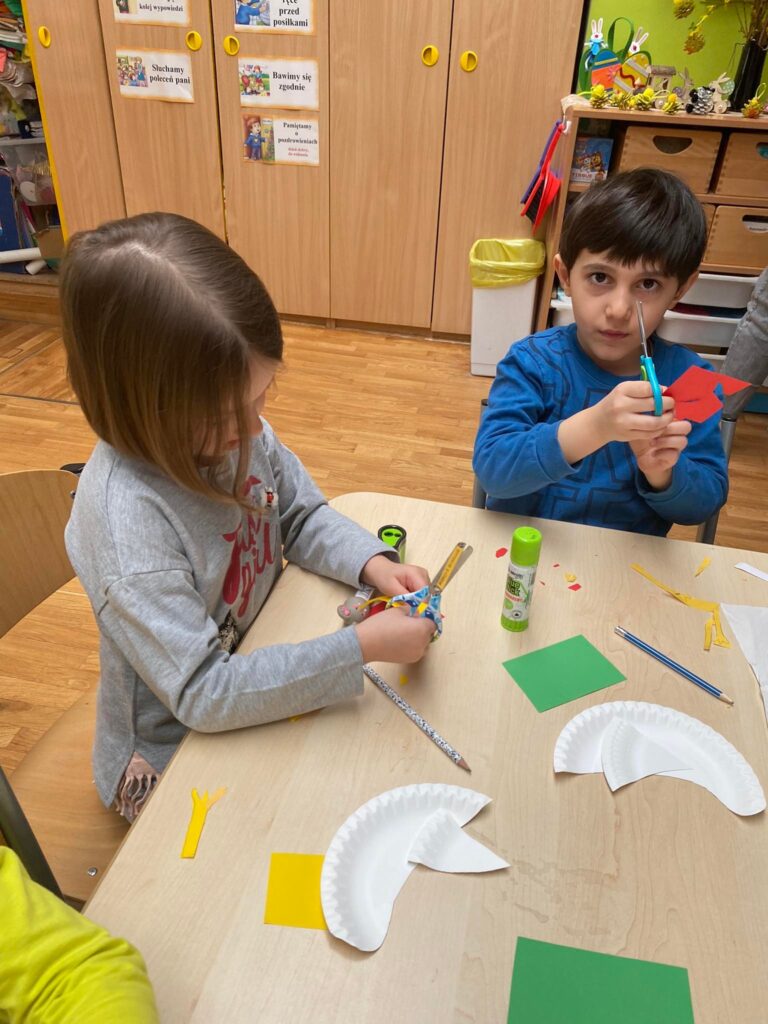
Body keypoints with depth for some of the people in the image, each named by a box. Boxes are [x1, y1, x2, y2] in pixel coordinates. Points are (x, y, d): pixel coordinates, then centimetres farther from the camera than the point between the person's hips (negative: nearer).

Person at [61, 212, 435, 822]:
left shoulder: (233, 427, -13)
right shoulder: (125, 518, -33)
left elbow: (304, 518, 3)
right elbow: (205, 694, -31)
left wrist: (372, 562, -16)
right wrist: (362, 647, -33)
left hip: (262, 665, 6)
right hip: (172, 761, -6)